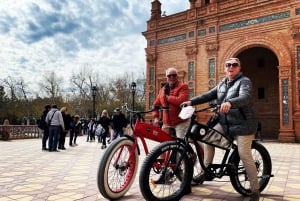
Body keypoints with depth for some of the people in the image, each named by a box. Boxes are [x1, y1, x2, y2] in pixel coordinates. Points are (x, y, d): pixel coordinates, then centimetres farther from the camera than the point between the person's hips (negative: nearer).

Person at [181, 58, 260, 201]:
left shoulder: (244, 81, -12)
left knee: (244, 155, -8)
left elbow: (245, 97, -31)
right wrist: (192, 101, -6)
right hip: (225, 123, 7)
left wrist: (230, 102, -52)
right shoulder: (222, 83, 11)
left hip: (243, 124, -7)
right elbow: (209, 95, 6)